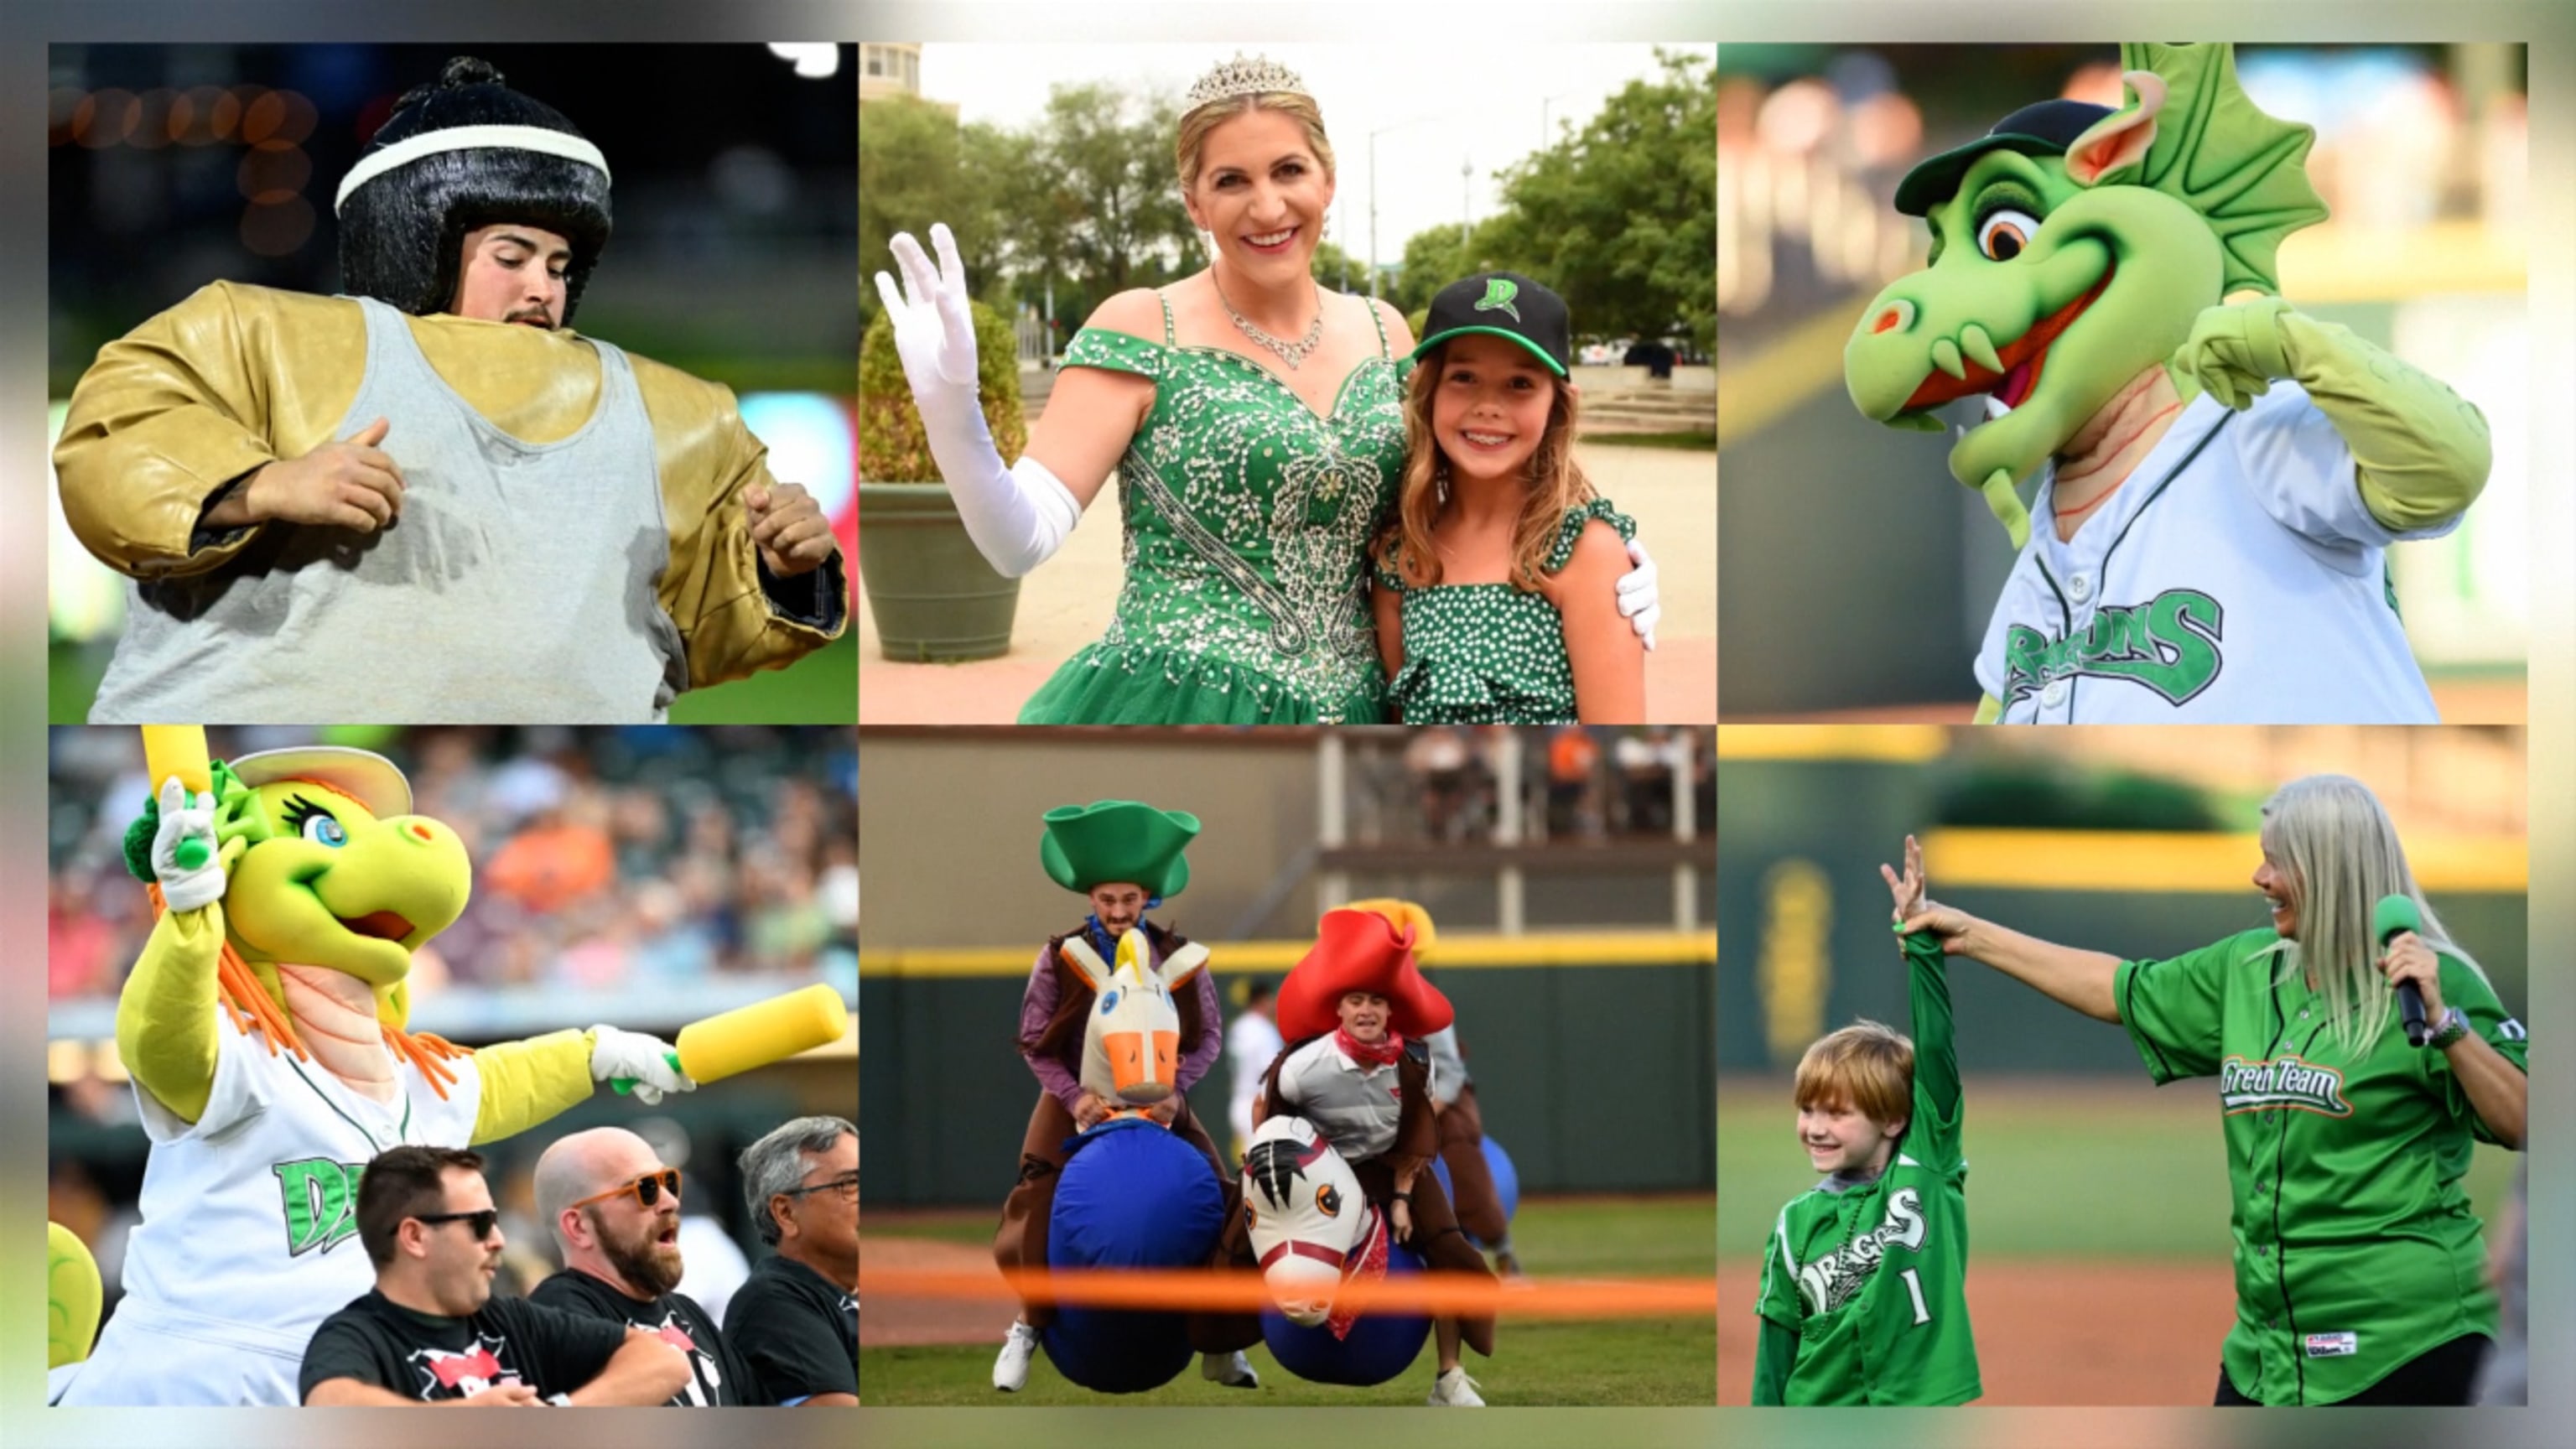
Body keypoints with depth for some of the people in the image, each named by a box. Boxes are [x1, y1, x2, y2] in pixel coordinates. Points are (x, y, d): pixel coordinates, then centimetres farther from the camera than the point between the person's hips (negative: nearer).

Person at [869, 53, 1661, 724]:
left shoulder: (1382, 333, 10)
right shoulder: (1144, 331, -5)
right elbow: (1022, 539, -12)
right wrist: (950, 413, -31)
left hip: (1342, 724, 5)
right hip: (1167, 730, -5)